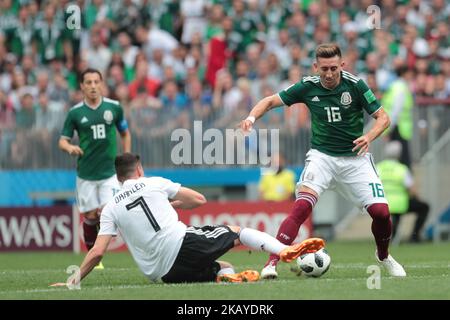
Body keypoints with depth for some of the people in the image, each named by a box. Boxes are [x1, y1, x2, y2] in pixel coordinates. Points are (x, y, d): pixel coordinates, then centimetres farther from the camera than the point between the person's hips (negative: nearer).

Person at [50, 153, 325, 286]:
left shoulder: (110, 209, 14)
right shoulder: (154, 184, 9)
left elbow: (97, 253, 5)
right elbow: (199, 200, 16)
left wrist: (74, 281, 15)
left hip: (161, 272, 3)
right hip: (182, 244, -3)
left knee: (223, 269, 25)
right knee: (238, 232, 13)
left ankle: (225, 276, -16)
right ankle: (285, 250, -13)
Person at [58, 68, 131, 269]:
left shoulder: (114, 108, 1)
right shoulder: (75, 113, -1)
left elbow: (125, 133, 14)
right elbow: (62, 141, 2)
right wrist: (69, 147, -21)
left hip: (110, 171, 0)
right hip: (86, 173, 0)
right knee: (90, 216, 3)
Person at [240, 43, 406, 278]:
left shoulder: (355, 85, -9)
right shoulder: (307, 87, -6)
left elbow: (382, 117, -6)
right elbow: (270, 101, 2)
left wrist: (369, 137, -26)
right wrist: (252, 117, -19)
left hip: (355, 158, 1)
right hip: (322, 156, -1)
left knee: (381, 212, -10)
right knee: (302, 206, -26)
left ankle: (383, 256, 21)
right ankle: (272, 262, -27)